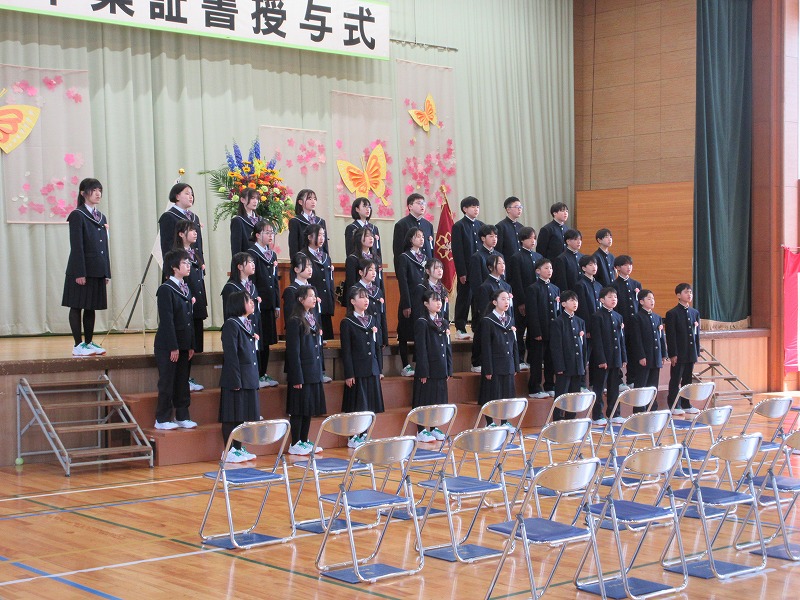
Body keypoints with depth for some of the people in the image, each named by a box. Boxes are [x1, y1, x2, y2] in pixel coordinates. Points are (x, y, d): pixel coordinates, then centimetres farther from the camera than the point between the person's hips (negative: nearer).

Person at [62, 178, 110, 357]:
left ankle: (89, 343, 17)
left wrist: (107, 272, 11)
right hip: (82, 270, -7)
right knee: (77, 307, -1)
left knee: (91, 307, 10)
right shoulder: (77, 215, -8)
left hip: (98, 271, 7)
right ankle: (78, 345, 1)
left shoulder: (102, 217, 14)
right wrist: (79, 273, -17)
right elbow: (76, 246, -13)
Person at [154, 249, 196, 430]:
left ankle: (182, 417, 19)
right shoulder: (165, 290, -13)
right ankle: (162, 420, 8)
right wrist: (173, 347, -18)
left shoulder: (185, 289, 13)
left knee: (183, 382, 11)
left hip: (183, 345, 8)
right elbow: (166, 320, -17)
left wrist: (191, 345, 11)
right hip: (167, 346, -8)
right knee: (167, 383, -1)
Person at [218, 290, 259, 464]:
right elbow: (230, 354, -16)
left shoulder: (248, 324, 16)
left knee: (243, 416, 13)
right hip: (236, 379, -9)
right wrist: (235, 380, -20)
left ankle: (238, 448, 21)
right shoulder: (231, 324, -12)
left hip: (249, 380, 9)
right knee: (232, 416, -2)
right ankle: (230, 451, 4)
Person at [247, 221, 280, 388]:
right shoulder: (252, 254, -10)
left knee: (266, 341, 11)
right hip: (257, 304, -8)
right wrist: (255, 302, -18)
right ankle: (256, 376, 1)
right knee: (257, 341, -4)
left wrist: (277, 305, 14)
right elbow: (250, 281, -14)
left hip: (269, 305, 8)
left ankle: (263, 374, 19)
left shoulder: (272, 255, 14)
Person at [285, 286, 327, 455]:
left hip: (314, 372, 8)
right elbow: (293, 351, -15)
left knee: (310, 408, 12)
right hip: (301, 372, -8)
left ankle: (304, 441, 20)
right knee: (299, 409, -2)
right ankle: (294, 444, 6)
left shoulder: (313, 319, 12)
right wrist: (297, 377, -18)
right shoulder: (295, 322, -12)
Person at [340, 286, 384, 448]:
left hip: (372, 369, 6)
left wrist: (379, 369, 11)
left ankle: (363, 435, 18)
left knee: (369, 405, 8)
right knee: (357, 405, -2)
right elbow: (346, 351, -8)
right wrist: (348, 374, -12)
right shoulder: (347, 323, -5)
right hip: (357, 371, -5)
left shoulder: (372, 320, 12)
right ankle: (354, 438, 6)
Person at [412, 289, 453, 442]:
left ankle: (434, 428, 20)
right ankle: (421, 431, 5)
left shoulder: (444, 322, 13)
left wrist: (449, 369, 10)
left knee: (439, 398, 10)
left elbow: (448, 347, 15)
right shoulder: (422, 323, -8)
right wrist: (423, 372, -16)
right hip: (428, 369, -7)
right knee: (424, 399, -1)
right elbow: (421, 349, -12)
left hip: (441, 370, 7)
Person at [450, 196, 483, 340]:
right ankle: (460, 329, 4)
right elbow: (457, 251, -8)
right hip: (466, 271, -5)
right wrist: (462, 273, -14)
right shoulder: (459, 226, -4)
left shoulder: (481, 225, 13)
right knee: (464, 299, -1)